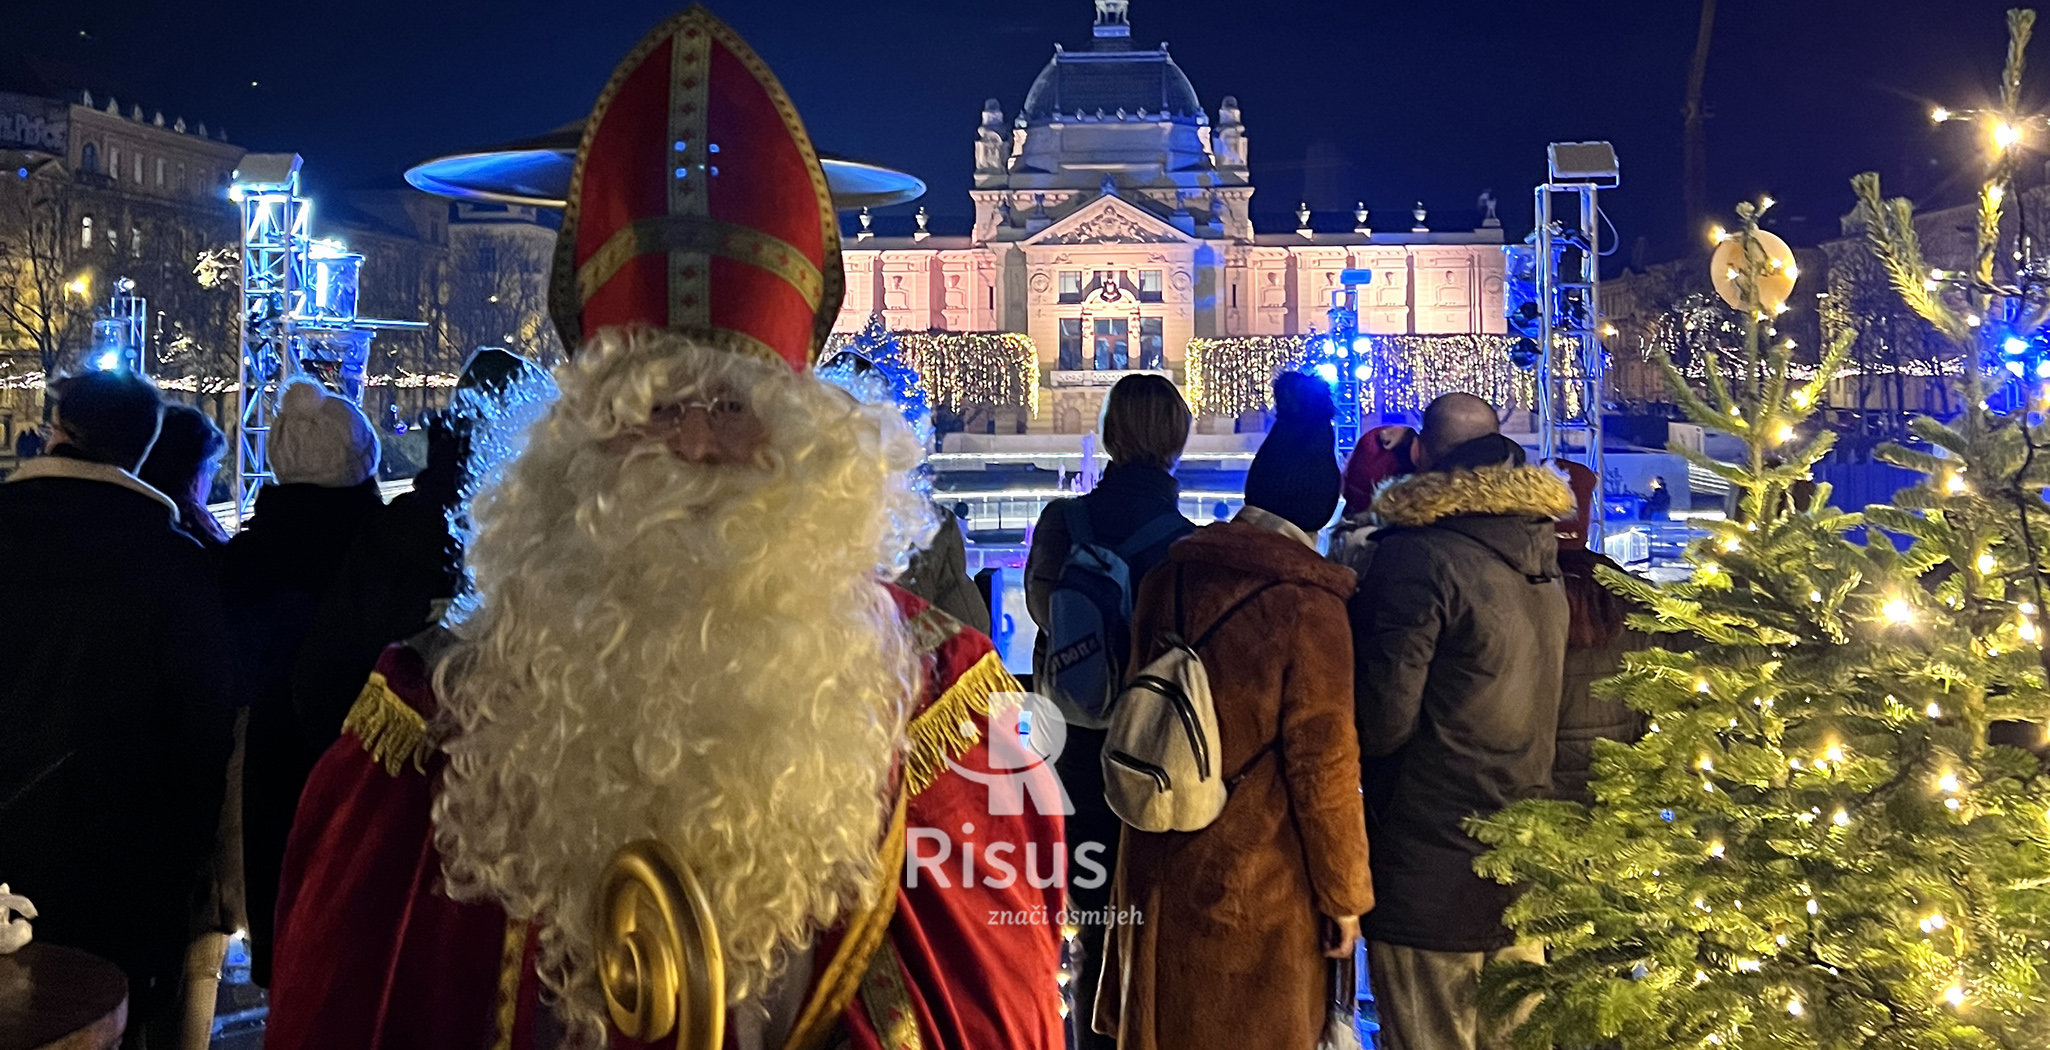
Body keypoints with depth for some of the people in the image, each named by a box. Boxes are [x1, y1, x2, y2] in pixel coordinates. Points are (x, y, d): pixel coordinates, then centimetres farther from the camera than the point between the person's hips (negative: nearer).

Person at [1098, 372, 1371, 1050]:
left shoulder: (1170, 575, 0)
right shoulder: (1307, 604, -18)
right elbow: (1323, 765, -16)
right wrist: (1345, 897, -6)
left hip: (1156, 872, 5)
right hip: (1257, 888, -5)